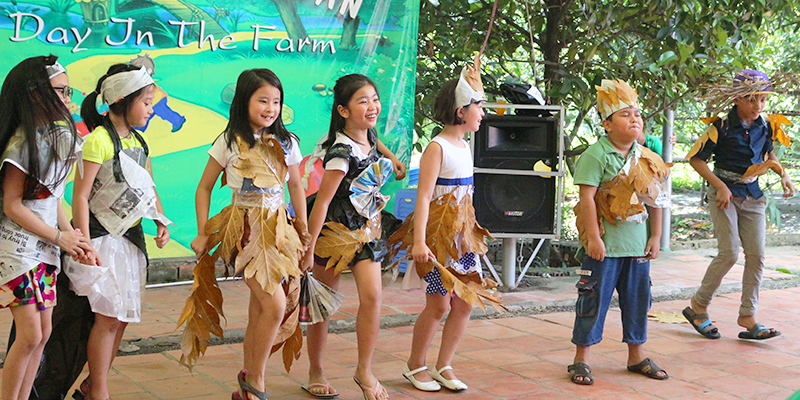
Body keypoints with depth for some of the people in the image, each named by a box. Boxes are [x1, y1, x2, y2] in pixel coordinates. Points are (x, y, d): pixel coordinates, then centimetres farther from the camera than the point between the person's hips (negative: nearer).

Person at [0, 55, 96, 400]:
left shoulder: (57, 136, 10)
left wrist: (74, 239, 2)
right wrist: (60, 237, -10)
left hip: (46, 248, 8)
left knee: (43, 332, 9)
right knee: (30, 335, -8)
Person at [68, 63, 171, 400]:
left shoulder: (139, 142, 11)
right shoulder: (99, 141, -14)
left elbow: (149, 189, 22)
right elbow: (80, 196, -16)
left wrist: (161, 223, 7)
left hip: (131, 237, 8)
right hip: (104, 236, -8)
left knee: (123, 317, 10)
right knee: (109, 316, -7)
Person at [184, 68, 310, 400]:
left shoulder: (286, 143, 8)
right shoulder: (229, 143, -2)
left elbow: (296, 186, 19)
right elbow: (204, 188, 4)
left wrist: (304, 231, 15)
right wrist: (203, 234, 0)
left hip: (278, 227, 4)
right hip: (246, 230, -4)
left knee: (259, 311, 7)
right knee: (275, 306, -16)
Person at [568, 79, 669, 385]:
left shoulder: (645, 158, 8)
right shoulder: (596, 154, -11)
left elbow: (656, 200, 14)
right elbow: (587, 197, -15)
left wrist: (655, 237, 11)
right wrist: (593, 237, -18)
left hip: (637, 243, 6)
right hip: (605, 242, -6)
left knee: (637, 298, 14)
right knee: (595, 298, 0)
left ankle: (636, 355, 28)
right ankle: (581, 360, 11)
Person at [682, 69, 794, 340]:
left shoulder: (767, 126, 5)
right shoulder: (722, 125, -12)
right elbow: (696, 158, -9)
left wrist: (782, 174, 5)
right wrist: (720, 185, -16)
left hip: (754, 196, 6)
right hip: (725, 193, -6)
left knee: (756, 255, -1)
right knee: (729, 253, -13)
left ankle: (747, 318, 5)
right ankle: (698, 307, 4)